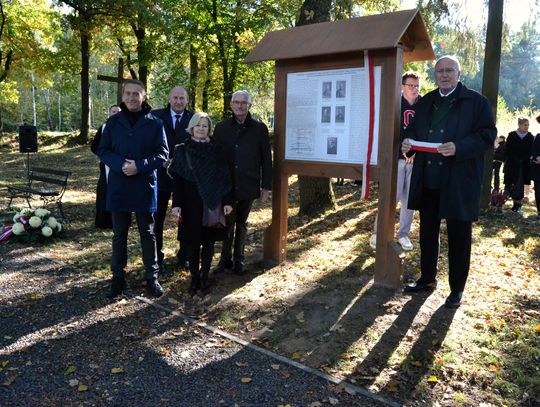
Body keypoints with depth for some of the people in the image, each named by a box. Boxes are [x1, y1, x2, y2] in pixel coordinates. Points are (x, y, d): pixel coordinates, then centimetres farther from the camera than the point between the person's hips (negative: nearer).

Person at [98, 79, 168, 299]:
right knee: (119, 234, 11)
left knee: (148, 233, 8)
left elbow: (162, 153, -3)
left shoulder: (154, 123, -2)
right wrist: (120, 165, -16)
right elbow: (103, 150, 3)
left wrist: (139, 166, -17)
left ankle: (152, 277, 18)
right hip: (118, 186, 2)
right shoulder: (113, 121, 4)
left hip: (145, 186, -2)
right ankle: (118, 277, 23)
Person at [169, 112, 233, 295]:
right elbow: (177, 179, -2)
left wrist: (228, 201, -3)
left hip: (212, 204, 1)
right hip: (191, 204, -1)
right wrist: (176, 204, -9)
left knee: (209, 241, 7)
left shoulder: (216, 150, 2)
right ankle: (194, 278, 19)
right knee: (192, 242, 5)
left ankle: (204, 276, 22)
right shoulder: (182, 150, 1)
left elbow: (225, 177, 2)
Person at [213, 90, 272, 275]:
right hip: (226, 185, 0)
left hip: (248, 185, 0)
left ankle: (239, 259, 25)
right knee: (228, 223, 3)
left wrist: (266, 186, -1)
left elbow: (266, 160, 2)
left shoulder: (259, 129, 1)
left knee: (241, 224, 12)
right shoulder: (221, 127, 4)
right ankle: (226, 259, 18)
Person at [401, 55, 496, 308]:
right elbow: (414, 128, 22)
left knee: (459, 237, 4)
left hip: (458, 183, -5)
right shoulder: (425, 102, 15)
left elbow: (488, 135, -7)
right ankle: (427, 279, 31)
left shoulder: (475, 101, -2)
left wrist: (459, 147, -23)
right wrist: (409, 140, -2)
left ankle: (457, 289, 19)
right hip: (427, 182, 5)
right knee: (427, 233, 15)